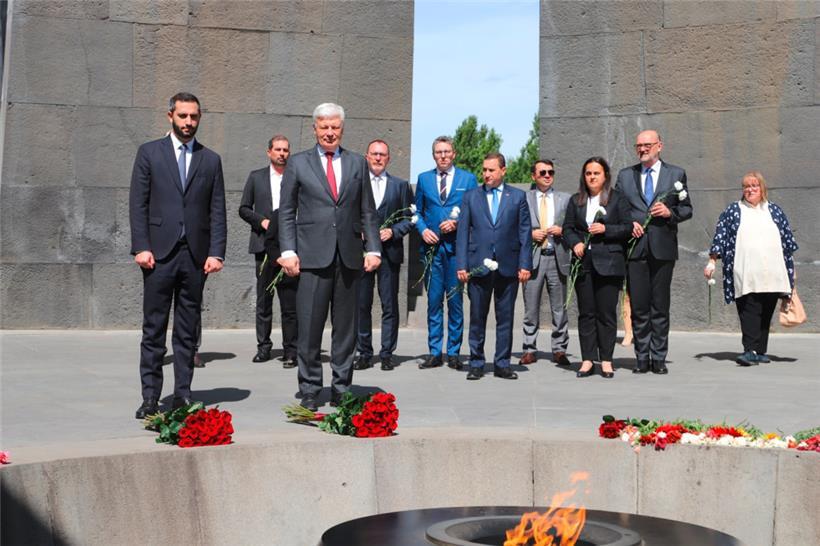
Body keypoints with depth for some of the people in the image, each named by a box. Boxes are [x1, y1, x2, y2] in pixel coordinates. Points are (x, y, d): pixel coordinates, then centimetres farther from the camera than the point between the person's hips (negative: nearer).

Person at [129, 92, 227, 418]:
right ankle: (150, 398, 4)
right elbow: (138, 204, 2)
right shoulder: (149, 153, 7)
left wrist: (216, 252, -2)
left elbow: (217, 211, 8)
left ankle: (183, 395, 12)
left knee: (188, 331, 6)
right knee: (154, 329, 0)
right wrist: (141, 247, -7)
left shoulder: (211, 160, 12)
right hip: (160, 254, -2)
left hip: (195, 255, 2)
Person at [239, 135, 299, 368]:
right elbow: (244, 209, 11)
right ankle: (263, 346, 14)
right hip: (264, 246, 2)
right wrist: (262, 221, -4)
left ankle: (290, 349, 2)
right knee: (263, 300, 6)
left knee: (290, 301, -3)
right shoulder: (256, 177, 13)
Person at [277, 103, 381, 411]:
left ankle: (341, 390, 16)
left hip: (349, 257, 2)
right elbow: (286, 212, 6)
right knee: (309, 328, -3)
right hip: (312, 257, -2)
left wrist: (373, 248, 2)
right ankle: (309, 391, 8)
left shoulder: (357, 164, 13)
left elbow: (367, 212, 13)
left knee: (346, 328, 7)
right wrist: (288, 251, -4)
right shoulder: (298, 163, 8)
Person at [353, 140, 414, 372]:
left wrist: (393, 231, -8)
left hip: (389, 252, 0)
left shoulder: (400, 185, 9)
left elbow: (409, 218, 7)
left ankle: (387, 354, 9)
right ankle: (364, 353, 12)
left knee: (390, 306, 2)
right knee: (361, 305, 3)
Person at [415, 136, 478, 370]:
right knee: (434, 301, 3)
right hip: (432, 246, 2)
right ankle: (435, 353, 9)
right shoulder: (424, 179, 13)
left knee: (455, 301, 1)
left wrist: (457, 223, -11)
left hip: (456, 246, -1)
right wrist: (423, 230, -3)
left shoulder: (468, 179, 7)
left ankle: (453, 353, 8)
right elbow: (417, 211, 15)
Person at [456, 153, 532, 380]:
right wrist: (461, 265, -3)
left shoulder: (518, 197, 8)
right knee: (477, 318, 4)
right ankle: (476, 364, 13)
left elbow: (525, 233, 5)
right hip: (478, 266, 0)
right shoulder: (470, 197, 8)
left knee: (505, 318, 5)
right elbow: (463, 233, 5)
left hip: (508, 266, 0)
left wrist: (525, 264, -3)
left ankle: (502, 364, 13)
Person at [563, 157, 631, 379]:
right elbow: (567, 227, 13)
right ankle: (588, 359, 8)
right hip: (583, 262, 3)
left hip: (609, 263, -3)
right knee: (586, 312, 4)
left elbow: (628, 227, 1)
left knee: (607, 312, -2)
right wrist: (575, 243, -6)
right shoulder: (576, 201, 14)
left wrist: (605, 229, -12)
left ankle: (606, 360, 5)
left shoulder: (617, 199, 5)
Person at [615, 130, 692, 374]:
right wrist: (628, 224, -5)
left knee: (660, 306, 2)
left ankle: (659, 358, 8)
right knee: (638, 306, 1)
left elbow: (687, 209, 10)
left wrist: (670, 212, -10)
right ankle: (642, 357, 8)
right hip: (635, 247, 1)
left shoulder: (676, 174, 10)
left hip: (663, 247, -1)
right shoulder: (625, 175, 14)